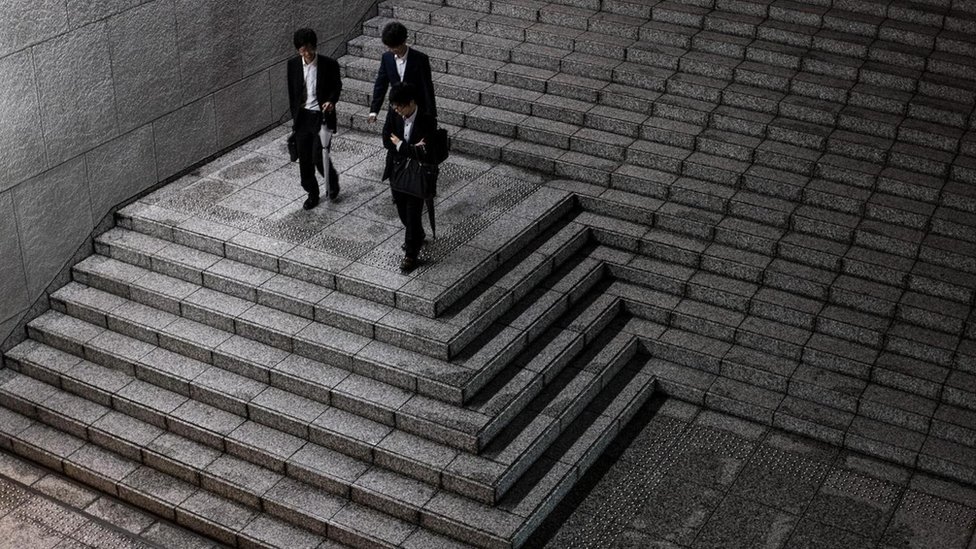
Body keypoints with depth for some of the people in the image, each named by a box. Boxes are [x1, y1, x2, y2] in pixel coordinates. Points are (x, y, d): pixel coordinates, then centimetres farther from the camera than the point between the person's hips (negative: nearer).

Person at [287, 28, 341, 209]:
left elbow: (336, 87, 2)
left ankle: (332, 180, 22)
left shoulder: (329, 64, -11)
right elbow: (292, 92, 9)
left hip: (322, 116, -3)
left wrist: (331, 101, -18)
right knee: (305, 159, 7)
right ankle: (312, 194, 25)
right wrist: (295, 115, 10)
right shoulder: (293, 64, -2)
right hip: (302, 117, 4)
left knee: (319, 157, -10)